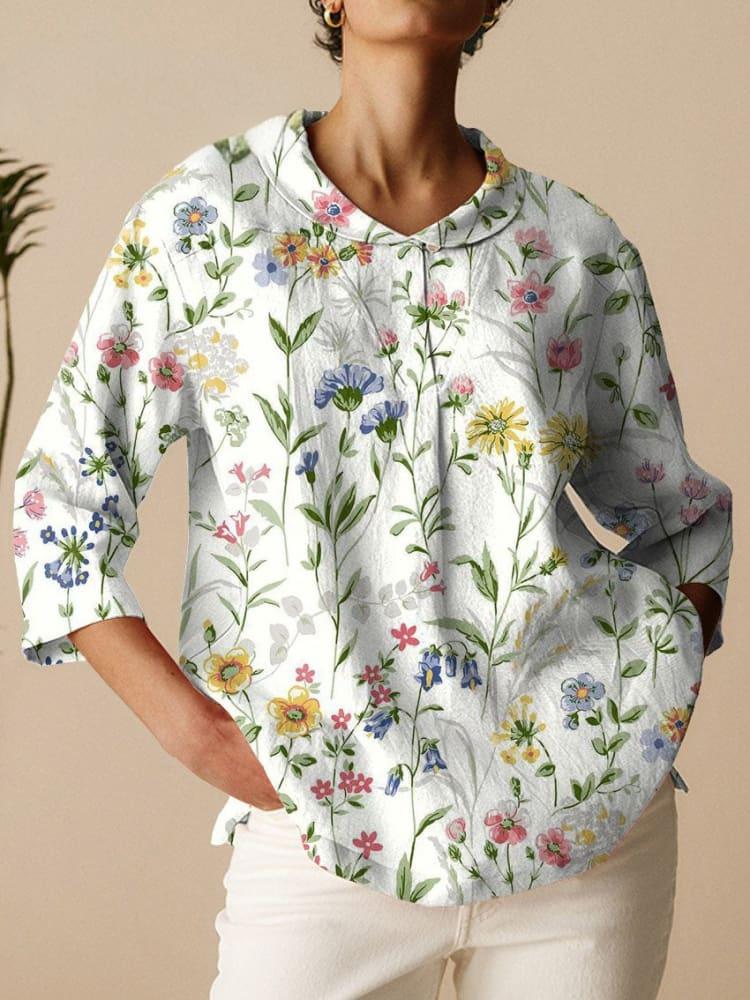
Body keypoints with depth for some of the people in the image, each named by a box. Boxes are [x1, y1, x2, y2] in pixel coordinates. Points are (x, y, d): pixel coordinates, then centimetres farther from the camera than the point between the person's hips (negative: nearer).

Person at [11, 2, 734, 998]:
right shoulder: (203, 216, -1)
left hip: (594, 810, 2)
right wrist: (189, 723, -8)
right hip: (330, 823, -2)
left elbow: (677, 520, 13)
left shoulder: (583, 247, 4)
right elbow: (61, 495, 0)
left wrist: (654, 701, -2)